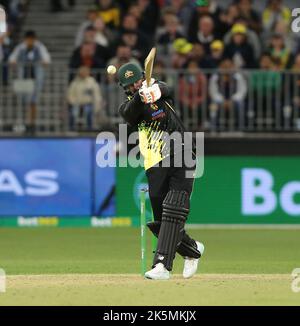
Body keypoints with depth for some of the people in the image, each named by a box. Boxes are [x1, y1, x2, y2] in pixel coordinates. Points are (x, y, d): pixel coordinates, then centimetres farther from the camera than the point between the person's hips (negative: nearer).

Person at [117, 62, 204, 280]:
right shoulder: (128, 107, 10)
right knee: (160, 222, 3)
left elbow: (164, 88, -16)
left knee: (173, 210, -19)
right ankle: (193, 250, 30)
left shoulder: (158, 89, 9)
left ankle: (162, 265, -26)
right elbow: (132, 113, -15)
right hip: (156, 167, 3)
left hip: (181, 158, -3)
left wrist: (153, 90, -41)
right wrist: (140, 96, -36)